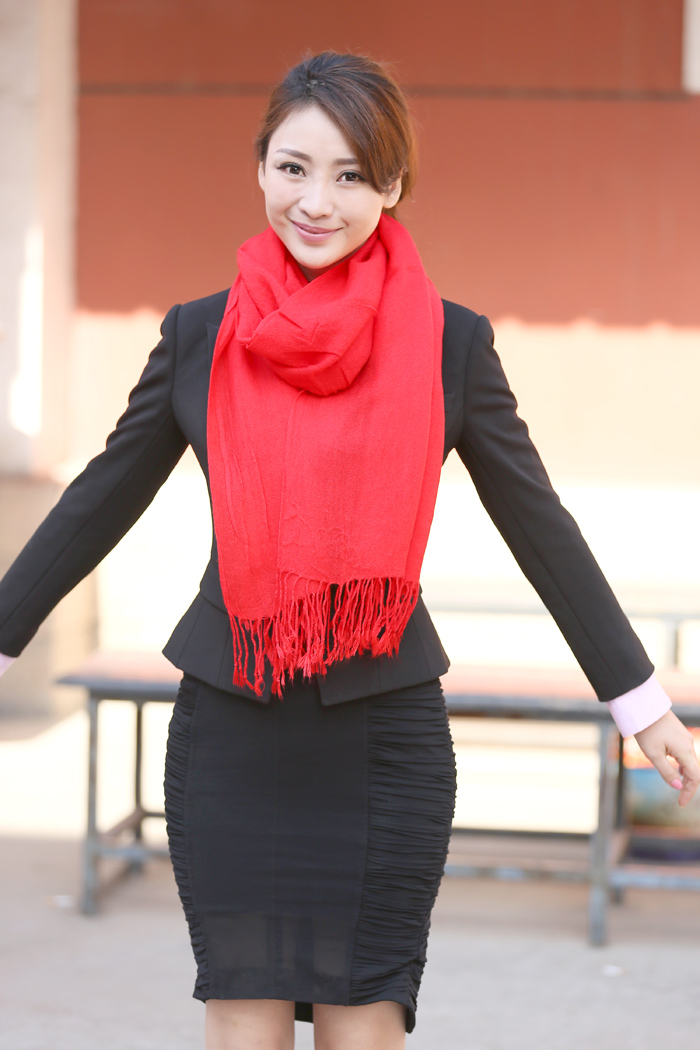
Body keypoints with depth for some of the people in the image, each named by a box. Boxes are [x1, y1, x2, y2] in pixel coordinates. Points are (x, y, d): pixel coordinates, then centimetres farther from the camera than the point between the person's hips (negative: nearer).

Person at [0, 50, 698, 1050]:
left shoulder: (449, 343, -3)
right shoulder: (199, 337, 1)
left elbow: (539, 525, 4)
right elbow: (101, 501, 10)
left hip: (384, 734, -1)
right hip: (230, 734, 1)